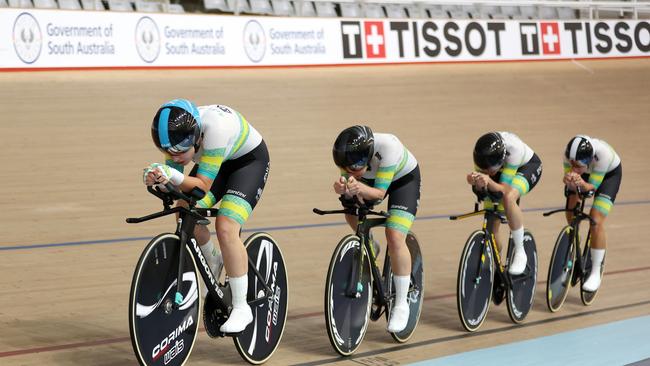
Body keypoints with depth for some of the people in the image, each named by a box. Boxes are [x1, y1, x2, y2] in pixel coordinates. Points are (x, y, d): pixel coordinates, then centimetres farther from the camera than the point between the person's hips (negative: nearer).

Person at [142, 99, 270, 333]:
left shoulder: (215, 127, -40)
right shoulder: (176, 133, -22)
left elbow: (203, 186, -36)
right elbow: (175, 183, -16)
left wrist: (174, 176, -53)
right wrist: (157, 178, -37)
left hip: (250, 159, -6)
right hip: (217, 161, 6)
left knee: (226, 227, -23)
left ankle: (241, 308, -12)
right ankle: (212, 263, 18)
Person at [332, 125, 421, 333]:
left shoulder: (387, 147, -41)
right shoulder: (346, 154, -29)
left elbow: (380, 192, -33)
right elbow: (350, 188, -22)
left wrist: (361, 188, -53)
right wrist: (343, 189, -45)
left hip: (404, 178, -6)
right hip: (371, 179, 6)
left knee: (394, 237, -20)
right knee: (351, 211, -13)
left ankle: (401, 305, -9)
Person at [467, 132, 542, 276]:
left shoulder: (513, 148, -41)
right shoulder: (481, 154, -30)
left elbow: (504, 188, -38)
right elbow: (480, 190, -24)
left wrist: (489, 181, -58)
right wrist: (476, 182, -47)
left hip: (528, 166, -4)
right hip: (503, 169, 4)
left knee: (509, 197, -35)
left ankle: (520, 253, -21)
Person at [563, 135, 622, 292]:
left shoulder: (602, 154, -43)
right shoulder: (569, 153, -35)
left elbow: (593, 185, -32)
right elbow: (570, 180, -26)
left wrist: (583, 185, -54)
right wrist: (569, 181, -50)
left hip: (609, 174, -4)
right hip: (585, 173, 4)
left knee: (596, 222, -17)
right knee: (571, 218, 1)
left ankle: (595, 274, -6)